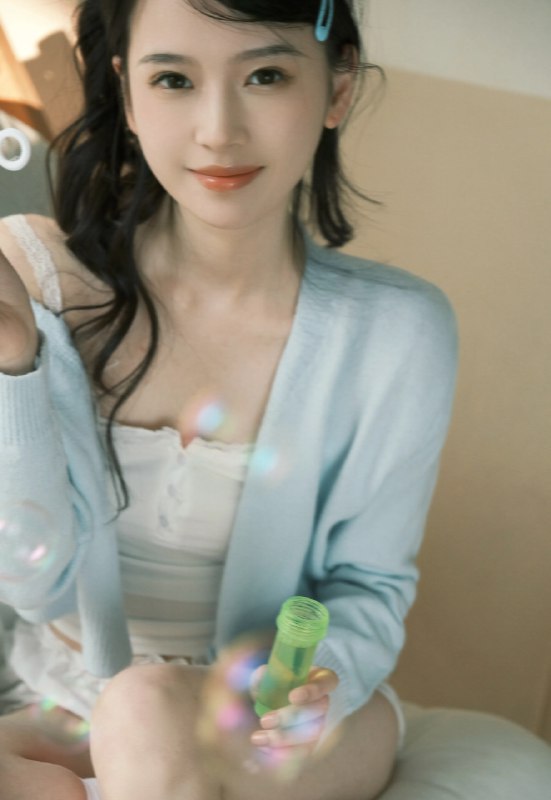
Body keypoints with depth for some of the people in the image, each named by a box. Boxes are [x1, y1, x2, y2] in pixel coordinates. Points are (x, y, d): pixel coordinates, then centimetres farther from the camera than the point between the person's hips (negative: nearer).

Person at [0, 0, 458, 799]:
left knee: (150, 707, -33)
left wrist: (320, 679, -25)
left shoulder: (395, 332, -17)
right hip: (67, 709, 1)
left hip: (268, 713, 0)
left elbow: (369, 585, -4)